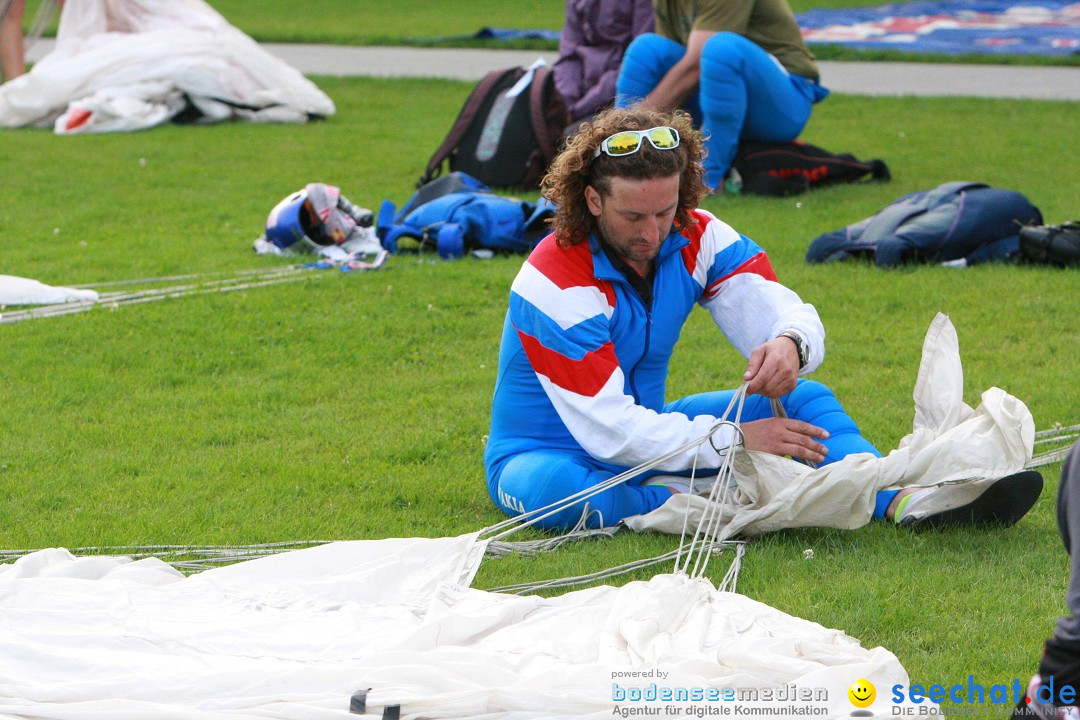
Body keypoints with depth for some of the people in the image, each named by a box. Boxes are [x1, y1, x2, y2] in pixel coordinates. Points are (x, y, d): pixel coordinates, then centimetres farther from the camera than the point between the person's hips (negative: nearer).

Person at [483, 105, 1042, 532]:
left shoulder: (696, 237, -5)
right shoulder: (556, 281, -25)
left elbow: (777, 309, -14)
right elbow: (608, 429, -29)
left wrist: (790, 344, -39)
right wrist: (735, 441, -33)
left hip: (646, 431, 6)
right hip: (546, 452, -6)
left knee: (805, 401, -8)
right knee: (548, 487, -43)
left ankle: (904, 501, -30)